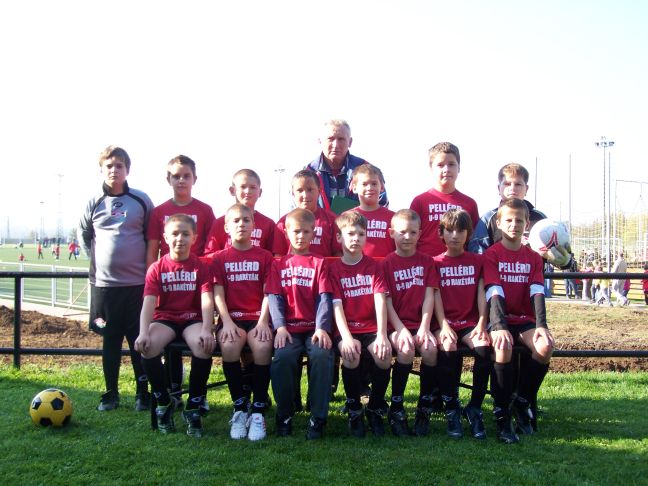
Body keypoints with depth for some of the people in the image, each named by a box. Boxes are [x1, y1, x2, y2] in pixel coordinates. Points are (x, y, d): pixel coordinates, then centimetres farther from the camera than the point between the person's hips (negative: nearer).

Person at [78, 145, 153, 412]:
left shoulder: (141, 200, 2)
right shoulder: (94, 203, 4)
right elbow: (83, 235, 18)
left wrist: (148, 265, 3)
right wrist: (97, 259, 10)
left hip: (137, 282, -1)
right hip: (104, 282, 1)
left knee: (139, 339, 3)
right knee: (110, 339, 8)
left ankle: (143, 392, 13)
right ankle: (111, 393, 19)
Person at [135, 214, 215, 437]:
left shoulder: (201, 267, 3)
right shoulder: (157, 268, 4)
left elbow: (207, 301, -10)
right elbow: (149, 302, -8)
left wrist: (206, 329, -27)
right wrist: (143, 332, -25)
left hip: (193, 319, -1)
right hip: (165, 319, 1)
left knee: (204, 346, -34)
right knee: (148, 346, -32)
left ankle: (193, 408, -15)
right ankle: (164, 403, -9)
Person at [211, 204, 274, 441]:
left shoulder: (264, 256, 10)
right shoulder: (220, 258, 11)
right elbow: (218, 294, 2)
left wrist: (263, 322, -12)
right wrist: (227, 322, -13)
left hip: (258, 318, 0)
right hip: (231, 318, 1)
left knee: (263, 346, -32)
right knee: (229, 345, -32)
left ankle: (258, 411, -21)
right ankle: (240, 408, -17)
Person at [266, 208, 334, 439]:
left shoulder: (319, 263, 14)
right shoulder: (279, 264, 17)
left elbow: (324, 297, 2)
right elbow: (274, 297, 5)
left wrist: (322, 328, -15)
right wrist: (280, 326, -13)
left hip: (314, 328, 0)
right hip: (289, 328, 0)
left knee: (323, 355, -31)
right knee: (283, 356, -30)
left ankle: (318, 418, -18)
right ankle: (284, 416, -11)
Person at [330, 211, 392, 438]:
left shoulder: (373, 266, 8)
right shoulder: (334, 268, 5)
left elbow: (380, 301, -4)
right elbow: (337, 306, -5)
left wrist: (382, 335, -18)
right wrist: (346, 337, -21)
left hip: (371, 328, 1)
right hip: (346, 329, -1)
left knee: (384, 354, -28)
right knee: (350, 355, -32)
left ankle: (375, 409, -4)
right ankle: (354, 412, -10)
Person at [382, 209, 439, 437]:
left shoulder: (426, 261, 12)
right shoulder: (387, 263, 4)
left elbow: (429, 297, 2)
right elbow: (387, 301, -3)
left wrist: (424, 328, -10)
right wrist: (401, 330, -14)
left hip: (420, 323, 2)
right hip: (397, 324, -2)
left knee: (430, 349, -28)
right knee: (406, 350, -31)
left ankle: (425, 408, -11)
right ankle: (396, 408, -16)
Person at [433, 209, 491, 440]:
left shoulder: (477, 261, 15)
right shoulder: (436, 262, 10)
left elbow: (481, 293, 6)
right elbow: (436, 296, 0)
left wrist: (481, 324, -10)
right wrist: (443, 326, -15)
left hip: (470, 323, 1)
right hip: (445, 323, -1)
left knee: (484, 349, -30)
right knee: (448, 349, -34)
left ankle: (474, 408, -16)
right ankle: (451, 410, -21)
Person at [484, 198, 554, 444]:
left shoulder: (533, 257, 10)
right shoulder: (492, 254, -2)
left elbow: (537, 293, -3)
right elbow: (494, 293, -14)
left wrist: (541, 325, -19)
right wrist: (500, 326, -28)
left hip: (525, 320, 4)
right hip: (500, 319, -3)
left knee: (545, 346, -26)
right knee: (504, 348, -34)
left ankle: (523, 401, -4)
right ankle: (502, 414, -22)